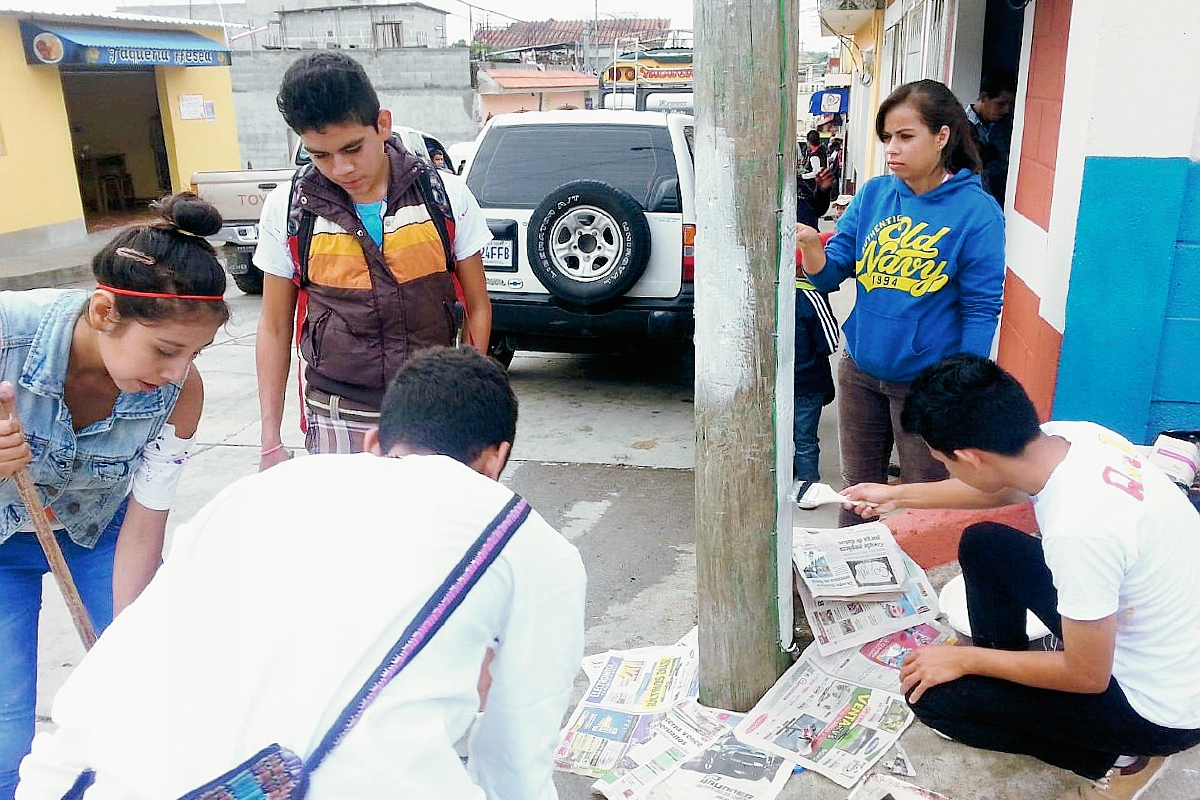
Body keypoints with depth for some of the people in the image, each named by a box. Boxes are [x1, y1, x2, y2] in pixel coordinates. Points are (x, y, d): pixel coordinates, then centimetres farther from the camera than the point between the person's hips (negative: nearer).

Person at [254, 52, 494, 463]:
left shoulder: (446, 195, -3)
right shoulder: (287, 209, -1)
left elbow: (477, 308, 6)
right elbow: (275, 328, 6)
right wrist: (270, 442, 4)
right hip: (338, 422, 0)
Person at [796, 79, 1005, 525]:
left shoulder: (977, 211, -12)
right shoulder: (873, 194, 0)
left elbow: (981, 310, -11)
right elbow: (828, 276, -2)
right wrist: (810, 246, -23)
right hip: (859, 371, 4)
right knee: (858, 490, 19)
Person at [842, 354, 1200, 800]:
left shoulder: (1079, 528, -38)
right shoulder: (1067, 436, -14)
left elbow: (1088, 676, -23)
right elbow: (1001, 487, 11)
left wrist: (965, 659, -11)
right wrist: (898, 496, 19)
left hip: (1164, 704, -7)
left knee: (938, 698, -8)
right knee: (982, 545, 7)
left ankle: (1119, 756, 8)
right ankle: (1002, 666, 24)